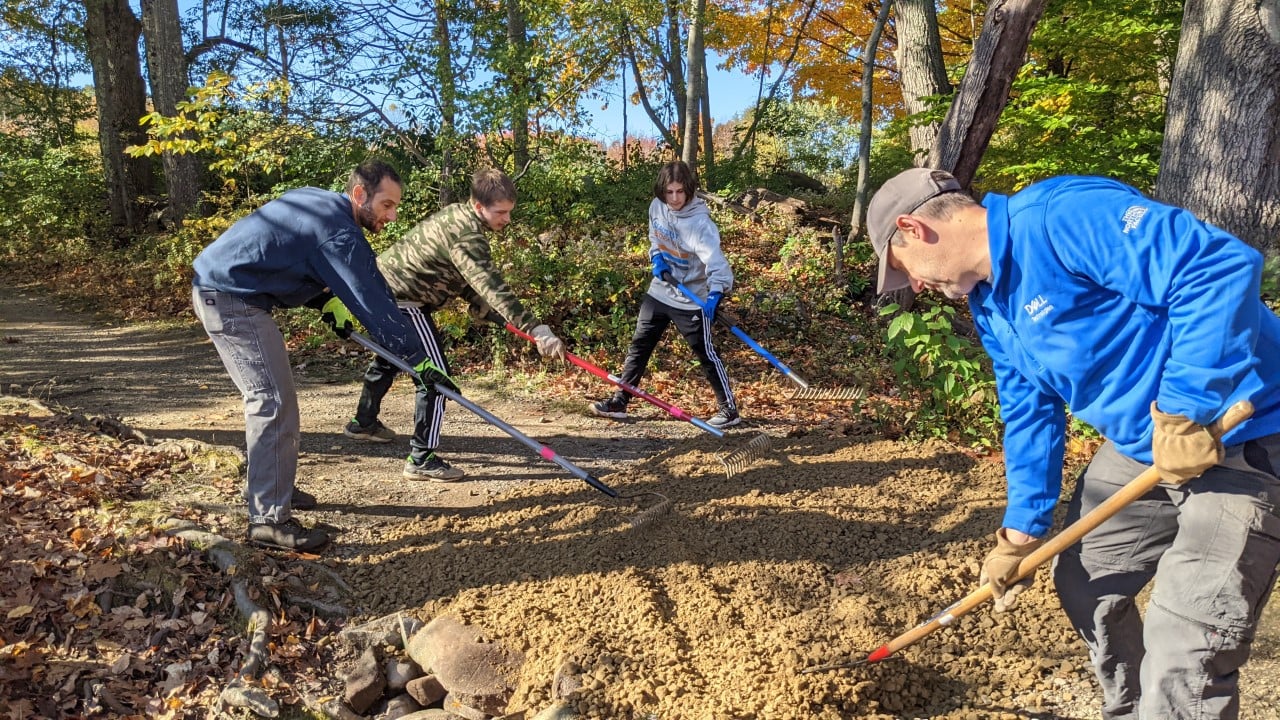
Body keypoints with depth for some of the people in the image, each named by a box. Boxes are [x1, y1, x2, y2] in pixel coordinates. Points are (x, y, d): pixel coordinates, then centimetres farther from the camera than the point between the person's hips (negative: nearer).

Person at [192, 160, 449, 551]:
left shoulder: (318, 200, 9)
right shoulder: (339, 232, -20)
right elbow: (373, 301, -22)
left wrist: (327, 301, 5)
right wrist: (417, 358, -18)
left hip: (216, 282, 11)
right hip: (231, 299, -11)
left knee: (273, 394, 18)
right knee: (274, 400, -11)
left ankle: (270, 487, 31)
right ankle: (269, 519, -8)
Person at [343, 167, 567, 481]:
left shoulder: (457, 215, 4)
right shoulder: (466, 236, -26)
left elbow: (470, 283, 7)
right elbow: (492, 287, -36)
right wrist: (536, 330, -41)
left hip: (380, 285, 11)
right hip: (400, 300, -11)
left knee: (389, 359, 31)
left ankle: (364, 422, 53)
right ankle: (421, 459, -5)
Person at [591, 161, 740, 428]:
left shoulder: (699, 222, -25)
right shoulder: (657, 206, -4)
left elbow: (715, 260, -35)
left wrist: (715, 293, -52)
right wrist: (657, 257, -4)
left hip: (691, 299, -7)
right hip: (660, 291, 7)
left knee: (706, 353, 0)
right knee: (639, 346, 11)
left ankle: (729, 409, 13)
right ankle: (619, 401, 22)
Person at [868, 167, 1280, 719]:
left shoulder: (1061, 215, -24)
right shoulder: (988, 303, 6)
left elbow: (1222, 267, -31)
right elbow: (1030, 413, 10)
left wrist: (1186, 407, -31)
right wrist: (1022, 533, 8)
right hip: (1138, 444, 10)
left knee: (1180, 665, -10)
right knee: (1084, 585, 21)